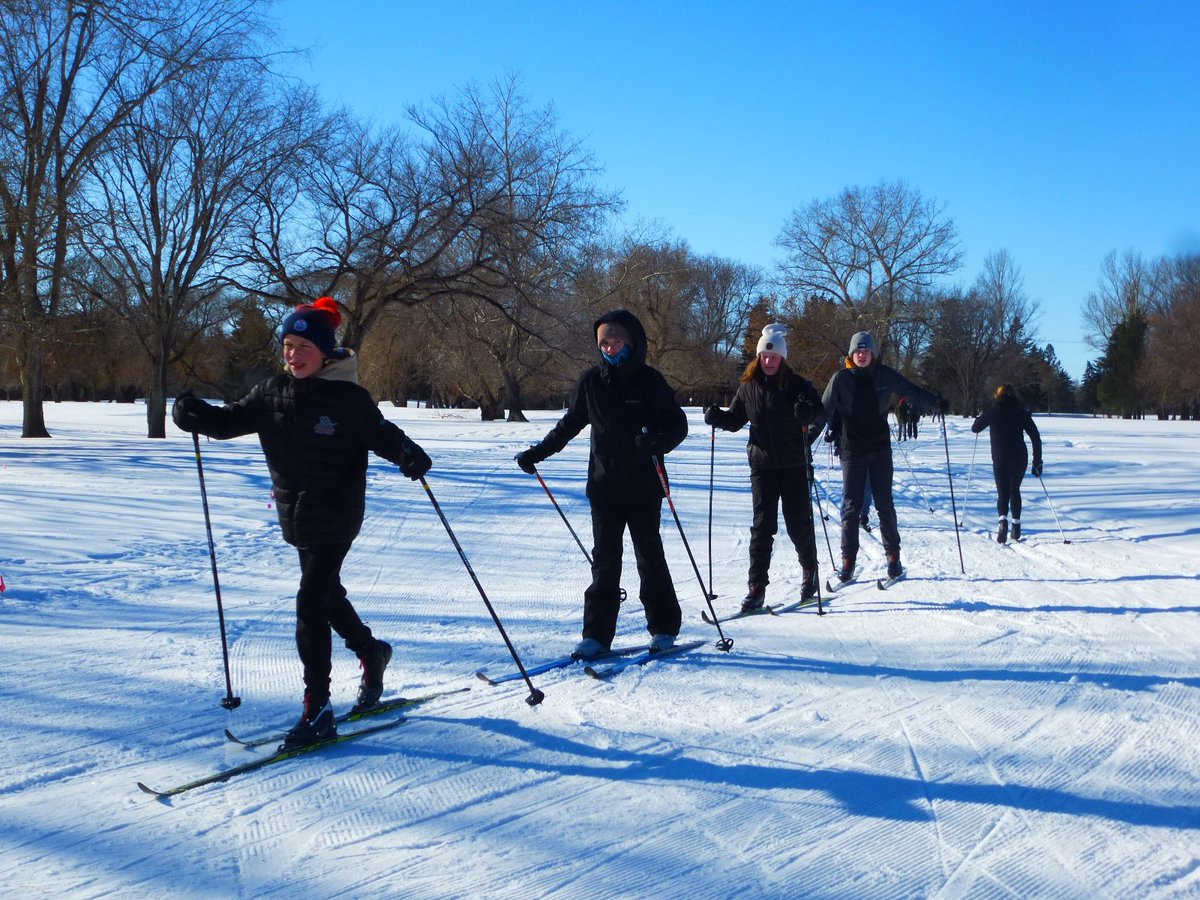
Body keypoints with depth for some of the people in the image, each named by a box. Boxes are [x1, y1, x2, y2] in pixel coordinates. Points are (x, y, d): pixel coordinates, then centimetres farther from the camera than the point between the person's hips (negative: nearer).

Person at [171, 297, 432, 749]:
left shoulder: (348, 398, -11)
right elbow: (232, 420, 4)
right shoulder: (273, 392, 3)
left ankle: (317, 708, -6)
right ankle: (371, 651, 47)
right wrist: (195, 414, -16)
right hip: (296, 516, 6)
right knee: (327, 594, 20)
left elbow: (381, 434, -5)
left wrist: (409, 454, -25)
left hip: (335, 517, -6)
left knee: (311, 602, -12)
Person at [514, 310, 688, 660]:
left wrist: (658, 442, -26)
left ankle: (664, 629, 18)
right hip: (603, 484, 2)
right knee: (605, 559, 3)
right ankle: (597, 635, 7)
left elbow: (678, 425, -5)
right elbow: (569, 424, 16)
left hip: (643, 486, -2)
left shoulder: (649, 380, -4)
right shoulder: (591, 381, 5)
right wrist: (536, 453, 13)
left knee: (649, 555, 5)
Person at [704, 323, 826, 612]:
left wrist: (809, 412, -34)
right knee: (762, 525, 0)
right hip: (762, 465, 2)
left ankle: (810, 570, 31)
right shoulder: (748, 387, 4)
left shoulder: (797, 385, -5)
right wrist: (718, 417, -7)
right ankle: (756, 586, 1)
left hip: (794, 465, -2)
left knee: (799, 522, 6)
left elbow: (820, 415, -11)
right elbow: (736, 419, 14)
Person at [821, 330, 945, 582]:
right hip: (852, 450, -1)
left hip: (880, 448, 1)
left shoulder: (885, 375, 0)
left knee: (885, 505, 5)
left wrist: (936, 401, -13)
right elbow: (825, 409, -3)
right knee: (851, 506, 0)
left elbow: (912, 391, 2)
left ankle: (893, 556, 15)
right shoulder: (841, 379, -3)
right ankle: (848, 560, 7)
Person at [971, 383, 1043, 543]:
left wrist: (981, 416, 32)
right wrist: (1037, 462, 4)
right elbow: (1035, 437, -1)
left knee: (1003, 493, 1)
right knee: (1015, 491, 21)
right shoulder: (1021, 412, 2)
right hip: (1020, 458, 2)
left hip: (1000, 459, -2)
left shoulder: (992, 411, 0)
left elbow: (975, 428, 12)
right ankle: (1016, 526, 20)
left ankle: (1003, 520, -28)